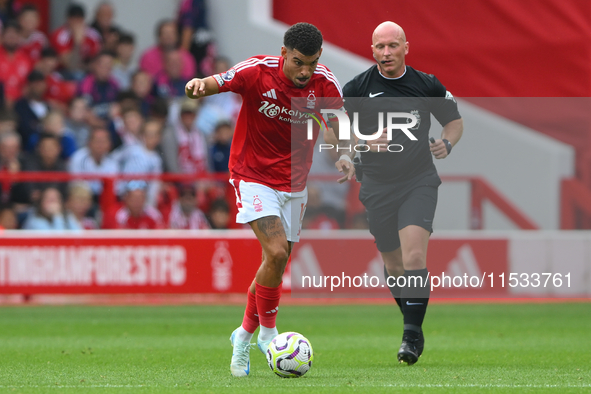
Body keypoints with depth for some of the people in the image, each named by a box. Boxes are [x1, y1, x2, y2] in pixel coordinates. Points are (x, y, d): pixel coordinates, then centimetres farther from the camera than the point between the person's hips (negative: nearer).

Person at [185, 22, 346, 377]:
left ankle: (245, 334, 29)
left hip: (294, 184, 4)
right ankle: (268, 332, -4)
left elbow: (343, 128, -2)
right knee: (276, 253, -21)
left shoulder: (324, 83, -10)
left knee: (277, 265, 8)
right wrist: (199, 85, -45)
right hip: (254, 177, -4)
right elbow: (214, 84, -21)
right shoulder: (258, 72, -19)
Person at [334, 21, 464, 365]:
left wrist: (447, 143, -8)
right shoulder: (357, 88, -3)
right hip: (378, 187, 2)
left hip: (419, 182, -2)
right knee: (393, 264, 10)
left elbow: (455, 120, 13)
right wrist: (364, 141, -16)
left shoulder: (427, 85, -1)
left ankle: (413, 336, -15)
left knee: (414, 256, -20)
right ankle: (412, 321, 33)